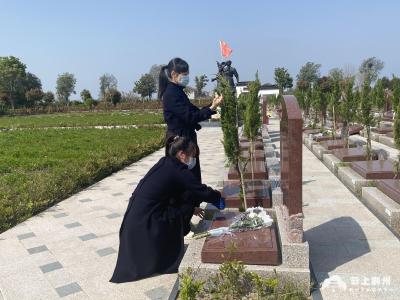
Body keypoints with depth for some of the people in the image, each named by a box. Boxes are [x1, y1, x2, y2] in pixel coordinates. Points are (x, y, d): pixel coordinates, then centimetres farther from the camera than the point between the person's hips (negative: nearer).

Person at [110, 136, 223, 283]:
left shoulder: (165, 164, 7)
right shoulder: (179, 172, -16)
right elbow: (203, 192, -11)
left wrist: (191, 207, 14)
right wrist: (218, 197, 7)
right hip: (144, 222, -8)